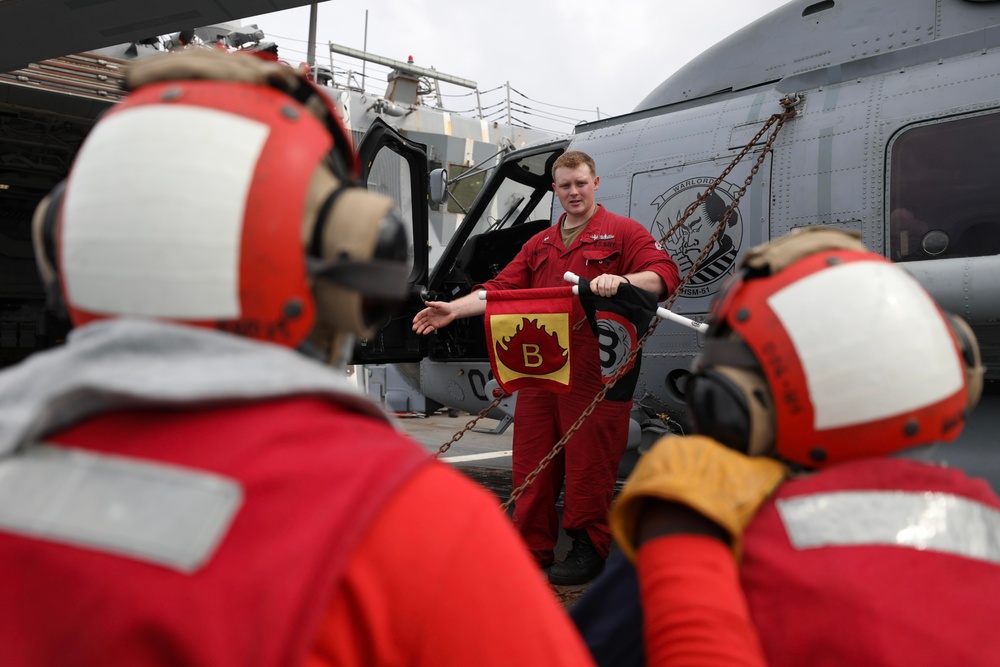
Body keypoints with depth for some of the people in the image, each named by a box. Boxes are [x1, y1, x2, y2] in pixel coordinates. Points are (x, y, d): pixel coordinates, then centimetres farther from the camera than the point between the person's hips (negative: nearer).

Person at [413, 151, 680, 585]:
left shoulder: (622, 232, 6)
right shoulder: (539, 245, 23)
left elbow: (663, 273, -7)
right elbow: (501, 288, 17)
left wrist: (621, 279, -26)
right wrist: (455, 309, 3)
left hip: (595, 372, -5)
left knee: (589, 463, -1)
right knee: (532, 461, 7)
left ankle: (589, 550, 14)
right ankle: (531, 551, 18)